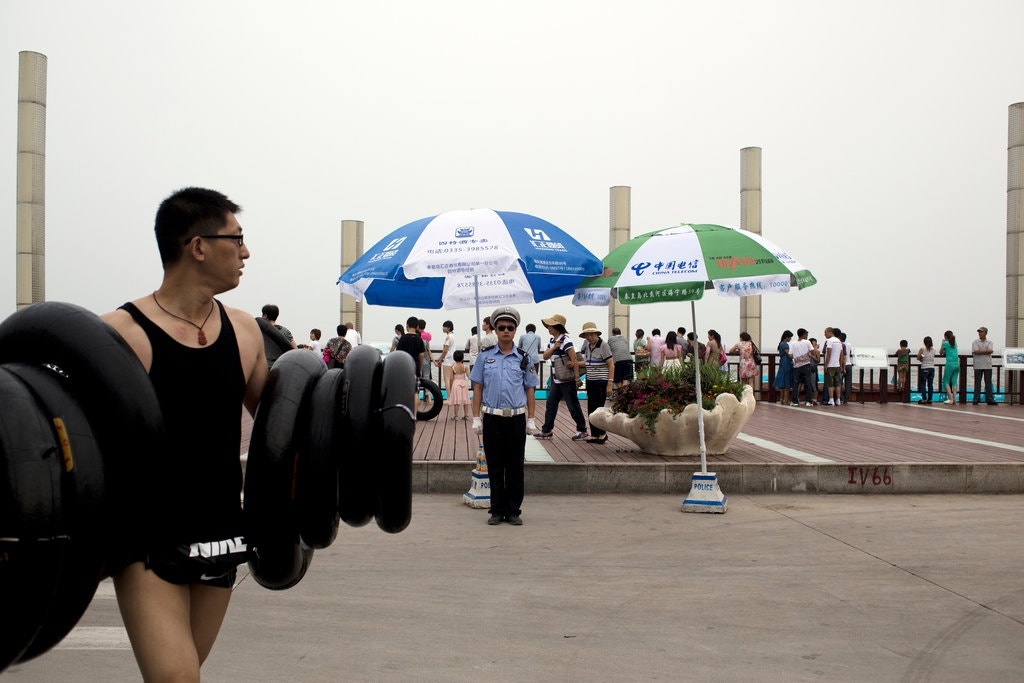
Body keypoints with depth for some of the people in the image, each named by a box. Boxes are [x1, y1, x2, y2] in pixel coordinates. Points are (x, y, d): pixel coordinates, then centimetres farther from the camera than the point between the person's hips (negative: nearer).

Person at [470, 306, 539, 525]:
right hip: (492, 418, 0)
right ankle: (497, 511, 15)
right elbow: (477, 388, 5)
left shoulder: (523, 358, 5)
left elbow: (529, 390, 8)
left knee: (515, 467, 6)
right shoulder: (485, 356, 4)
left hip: (516, 419, 0)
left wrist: (531, 419, 4)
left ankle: (514, 511, 15)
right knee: (495, 466, 6)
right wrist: (476, 418, 0)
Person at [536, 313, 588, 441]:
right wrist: (554, 347, -13)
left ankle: (582, 430, 11)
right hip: (556, 380, 9)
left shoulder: (565, 340, -17)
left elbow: (574, 359, -21)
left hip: (567, 380, -9)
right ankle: (547, 430, 16)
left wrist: (577, 378, -23)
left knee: (573, 405, -1)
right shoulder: (552, 340, 10)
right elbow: (545, 356, 5)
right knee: (550, 404, 9)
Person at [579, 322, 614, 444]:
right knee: (591, 409, 7)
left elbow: (611, 366, -12)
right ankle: (594, 434, 15)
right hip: (590, 381, 7)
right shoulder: (587, 345, 9)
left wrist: (609, 384, -16)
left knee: (598, 408, -6)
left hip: (601, 382, -7)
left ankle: (602, 434, 6)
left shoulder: (603, 345, -11)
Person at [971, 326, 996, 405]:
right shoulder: (975, 342, 4)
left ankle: (990, 400, 7)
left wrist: (980, 351, -9)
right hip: (978, 366, -1)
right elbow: (976, 351, -11)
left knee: (988, 383, 4)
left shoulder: (989, 342, 9)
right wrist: (986, 351, -7)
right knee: (977, 383, 0)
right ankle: (976, 400, 3)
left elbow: (990, 351, -9)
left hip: (987, 366, 1)